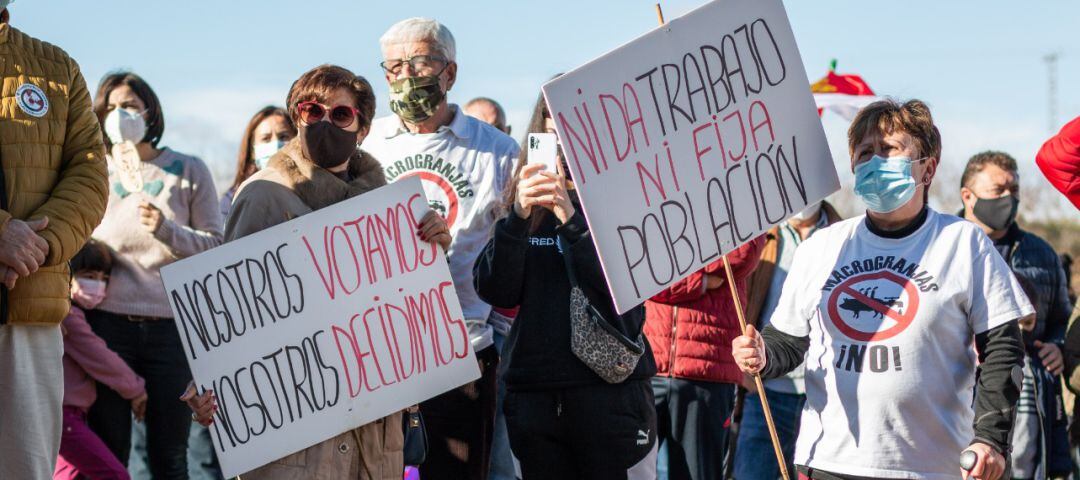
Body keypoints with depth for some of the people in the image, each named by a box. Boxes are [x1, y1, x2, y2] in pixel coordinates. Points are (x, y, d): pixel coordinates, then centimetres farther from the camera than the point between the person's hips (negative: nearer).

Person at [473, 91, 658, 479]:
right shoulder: (525, 200, 11)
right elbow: (497, 293, 1)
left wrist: (570, 219, -20)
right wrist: (518, 217, -13)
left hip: (612, 392, -3)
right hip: (534, 395, 3)